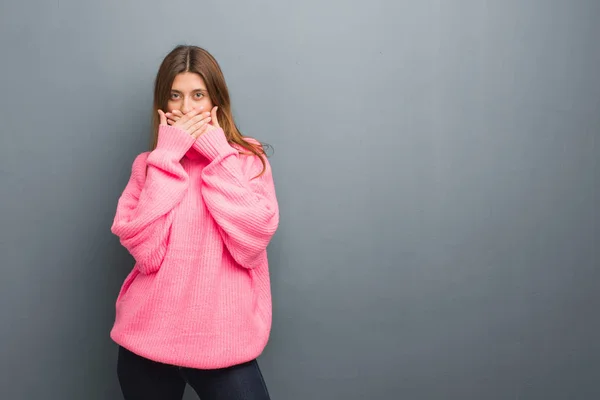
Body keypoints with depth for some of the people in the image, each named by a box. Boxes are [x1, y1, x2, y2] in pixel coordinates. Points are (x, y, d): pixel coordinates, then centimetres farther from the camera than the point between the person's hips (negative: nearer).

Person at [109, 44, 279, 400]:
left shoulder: (248, 158, -1)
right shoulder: (149, 164, 3)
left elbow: (251, 243, -16)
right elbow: (147, 252, -12)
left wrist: (218, 154, -13)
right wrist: (167, 157, -12)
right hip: (148, 338, 2)